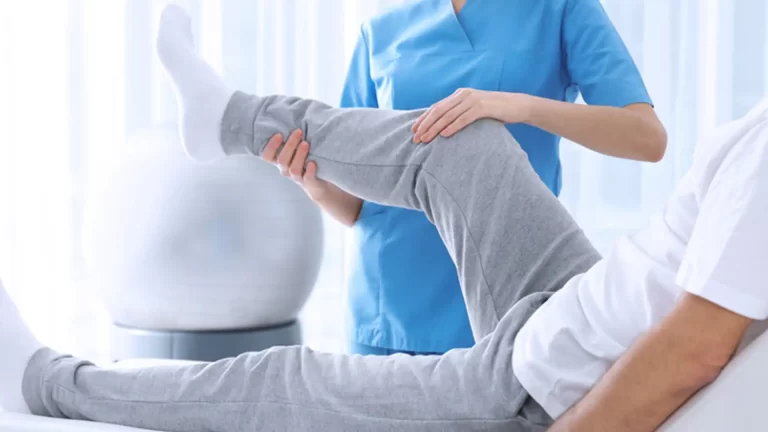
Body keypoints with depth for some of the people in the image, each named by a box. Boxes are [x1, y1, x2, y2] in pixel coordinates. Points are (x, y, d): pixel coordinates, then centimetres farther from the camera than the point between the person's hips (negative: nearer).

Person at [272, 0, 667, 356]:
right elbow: (357, 206, 9)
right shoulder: (381, 33, 10)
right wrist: (319, 186, -14)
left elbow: (648, 138, -11)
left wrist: (524, 105, -25)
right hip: (389, 309, 3)